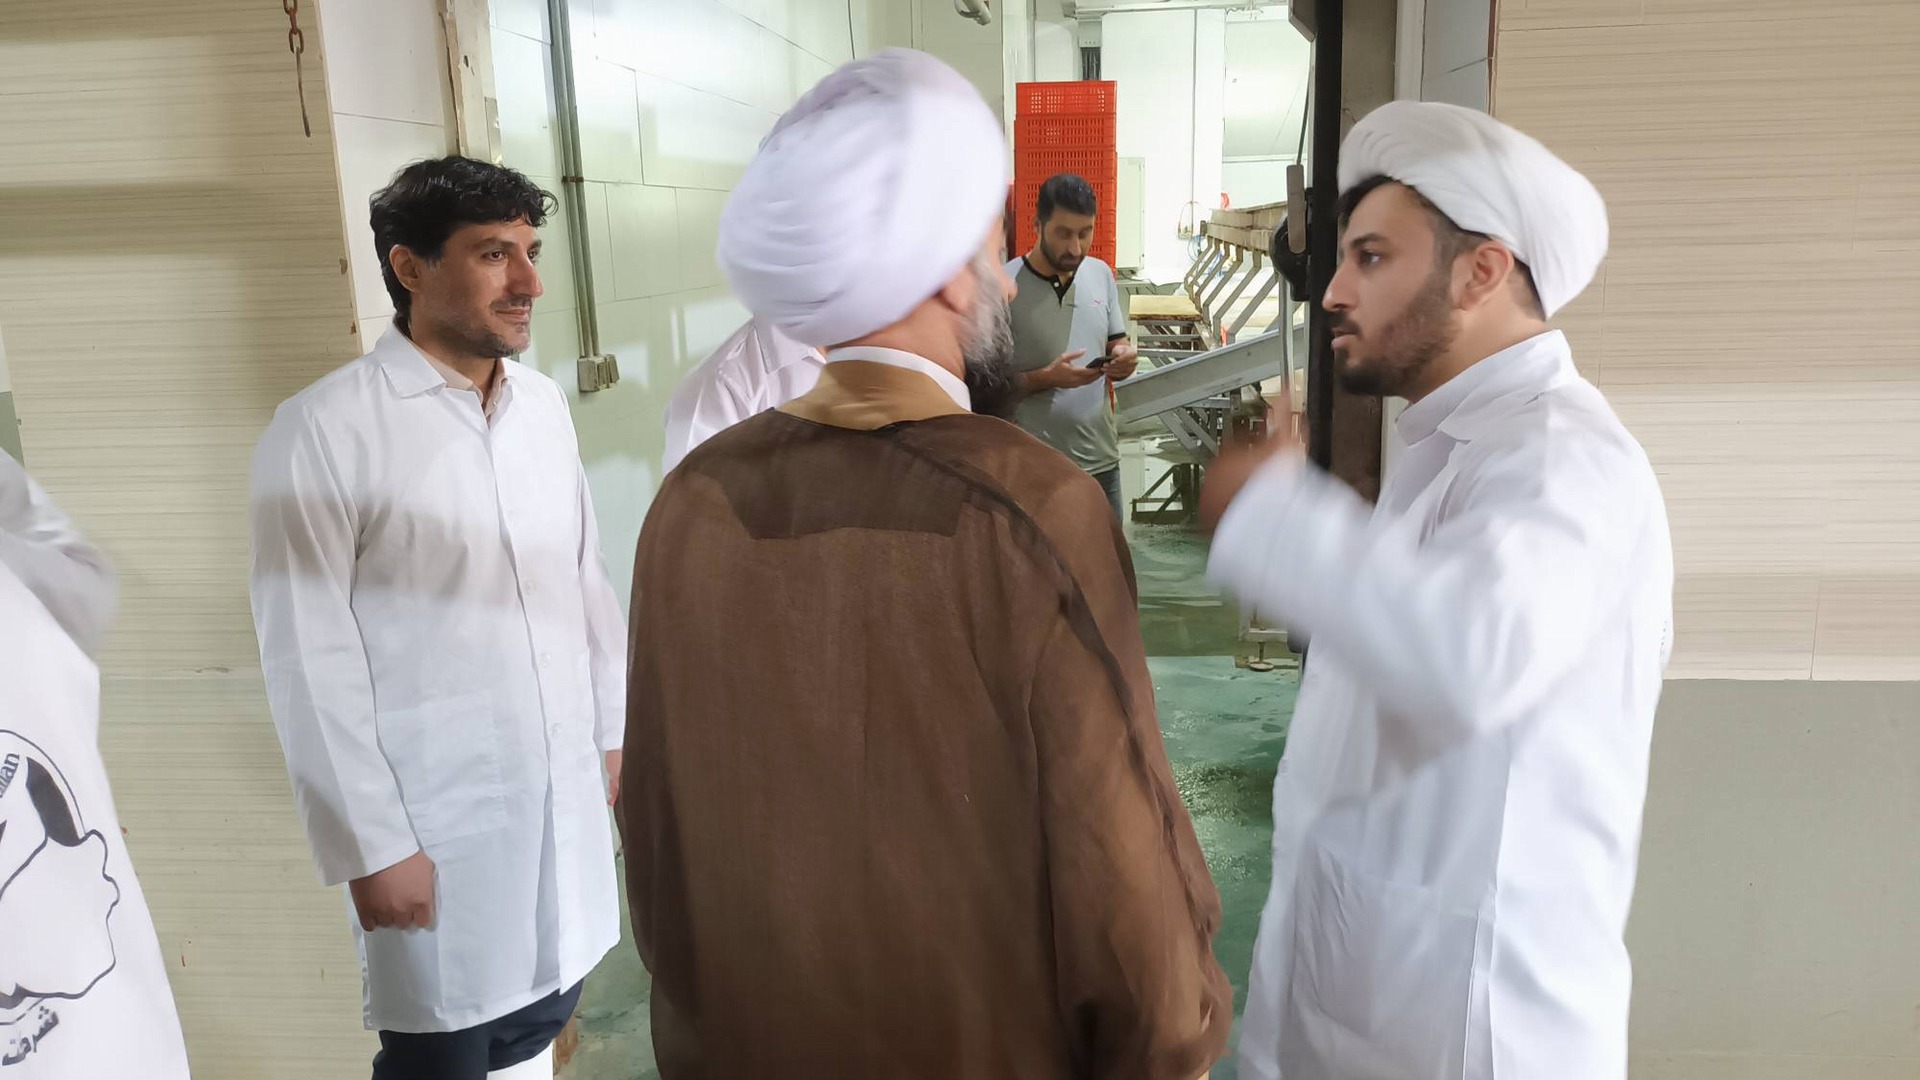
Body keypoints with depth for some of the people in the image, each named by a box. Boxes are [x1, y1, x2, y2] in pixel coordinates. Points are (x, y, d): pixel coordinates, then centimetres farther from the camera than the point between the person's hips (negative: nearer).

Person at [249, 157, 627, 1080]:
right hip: (436, 821, -4)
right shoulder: (322, 430, -12)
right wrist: (371, 843, -11)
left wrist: (618, 726, 12)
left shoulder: (544, 403, 5)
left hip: (564, 795, 5)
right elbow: (310, 659, -12)